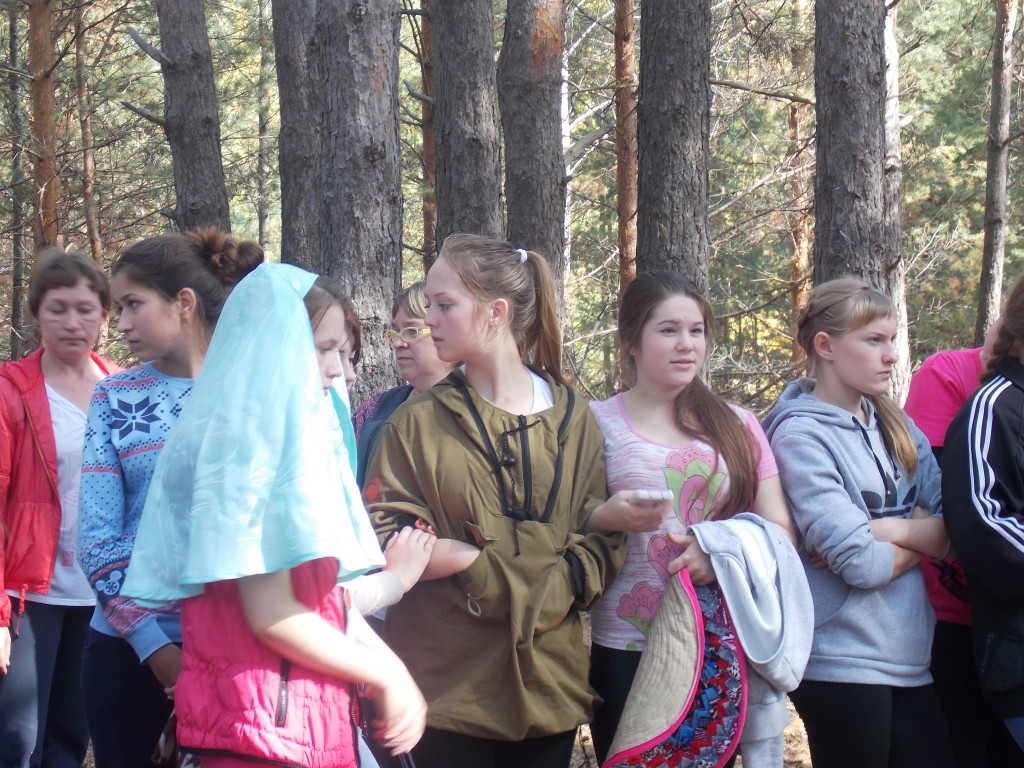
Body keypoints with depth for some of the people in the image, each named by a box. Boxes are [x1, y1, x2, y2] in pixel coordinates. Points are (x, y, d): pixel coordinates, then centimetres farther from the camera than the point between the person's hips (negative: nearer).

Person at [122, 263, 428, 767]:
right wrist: (384, 677, -9)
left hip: (310, 716, 8)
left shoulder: (299, 436, 13)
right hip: (265, 725, -8)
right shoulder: (249, 441, -14)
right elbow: (271, 614, -19)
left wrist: (392, 668, -1)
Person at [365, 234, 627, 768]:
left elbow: (604, 547, 2)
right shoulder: (418, 423, 2)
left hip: (547, 683, 2)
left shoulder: (574, 422, 6)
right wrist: (481, 559, -15)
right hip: (448, 687, -2)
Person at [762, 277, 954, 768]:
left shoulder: (892, 423, 11)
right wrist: (921, 537, -1)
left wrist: (889, 530, -14)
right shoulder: (801, 434, -10)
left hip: (913, 654, 6)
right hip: (842, 665, -6)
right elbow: (860, 564, -18)